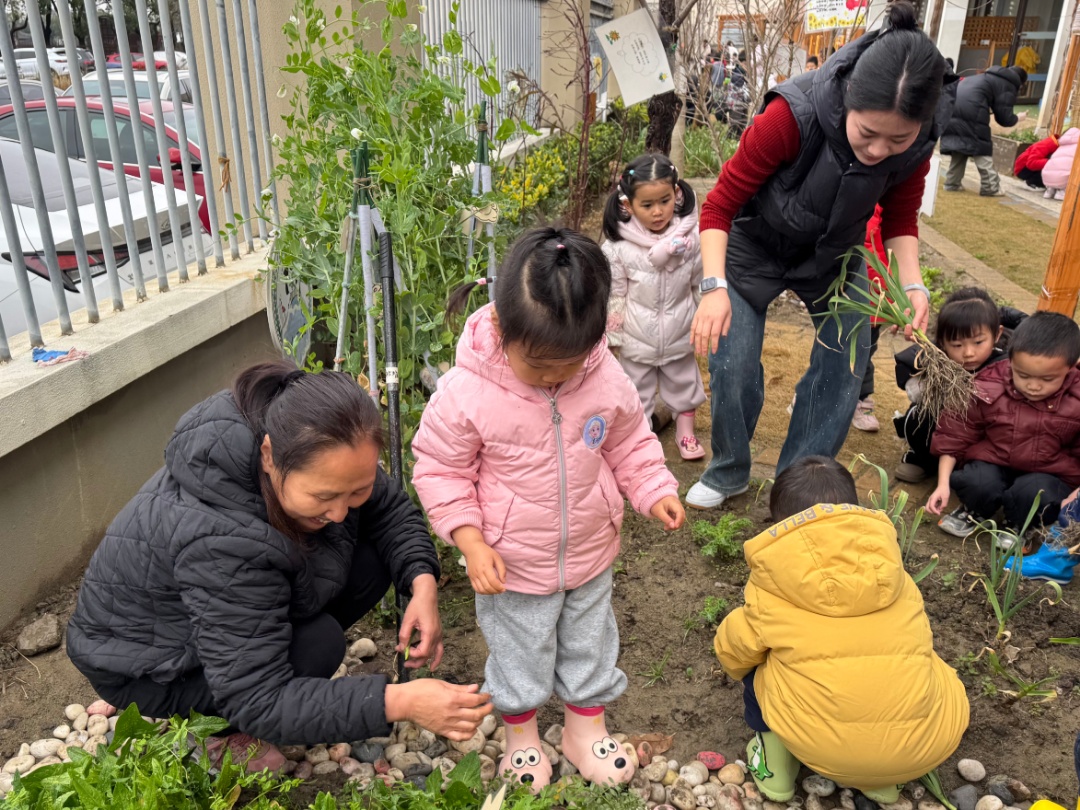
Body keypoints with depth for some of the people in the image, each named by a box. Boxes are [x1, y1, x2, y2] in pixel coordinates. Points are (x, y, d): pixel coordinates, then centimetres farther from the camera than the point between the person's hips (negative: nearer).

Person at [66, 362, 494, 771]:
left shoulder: (314, 456, -23)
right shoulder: (221, 539, -41)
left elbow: (392, 509, -6)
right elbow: (257, 703, -37)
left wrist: (422, 582, -26)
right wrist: (398, 702, -45)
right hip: (143, 662, -7)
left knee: (371, 563, -11)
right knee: (319, 644, -30)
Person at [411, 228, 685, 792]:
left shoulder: (607, 380, -16)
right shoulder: (466, 393, -26)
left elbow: (629, 444, 1)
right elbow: (440, 470, -14)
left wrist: (655, 491, -12)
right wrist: (469, 539, -21)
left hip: (589, 555, 3)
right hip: (511, 566, -3)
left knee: (589, 644, 24)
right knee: (519, 655, 20)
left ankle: (587, 727, 50)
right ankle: (521, 734, 48)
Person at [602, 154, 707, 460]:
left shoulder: (691, 238, -14)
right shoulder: (619, 248, -19)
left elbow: (700, 285, 0)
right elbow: (614, 296, -10)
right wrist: (613, 338, -6)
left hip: (680, 336, 2)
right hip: (637, 340, -2)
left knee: (683, 382, 22)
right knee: (637, 390, 17)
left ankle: (685, 429, 44)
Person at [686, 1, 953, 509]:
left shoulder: (917, 140, -21)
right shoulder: (794, 114, -34)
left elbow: (900, 218, -2)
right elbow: (720, 205, -26)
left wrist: (912, 284, -18)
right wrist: (715, 287, -39)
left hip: (833, 254, 4)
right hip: (756, 247, -3)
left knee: (846, 363, -3)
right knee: (731, 364, -10)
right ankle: (728, 474, 17)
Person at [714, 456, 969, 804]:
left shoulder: (771, 583, 4)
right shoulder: (893, 573, 13)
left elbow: (734, 650, 16)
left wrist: (745, 675, 42)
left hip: (821, 746, -2)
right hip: (925, 743, 3)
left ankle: (775, 760, 24)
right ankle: (880, 777, 22)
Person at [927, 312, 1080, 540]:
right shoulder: (987, 389, -13)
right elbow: (955, 436, -4)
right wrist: (943, 484, -9)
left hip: (1049, 475, 0)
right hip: (992, 463, 1)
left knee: (1037, 493, -32)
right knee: (978, 483, -31)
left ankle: (1020, 526, 4)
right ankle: (974, 513, 7)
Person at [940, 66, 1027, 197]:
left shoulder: (991, 77, 31)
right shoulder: (1008, 86, 8)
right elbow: (1004, 118, 4)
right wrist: (1017, 118, 22)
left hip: (954, 102, 7)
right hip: (971, 107, -7)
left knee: (959, 142, 18)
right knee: (981, 146, -1)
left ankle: (952, 183, 17)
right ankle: (990, 187, 0)